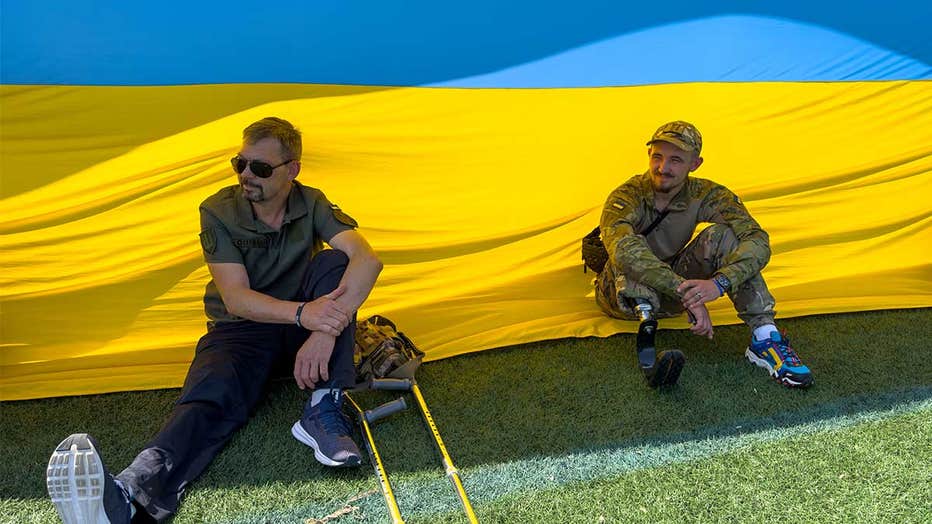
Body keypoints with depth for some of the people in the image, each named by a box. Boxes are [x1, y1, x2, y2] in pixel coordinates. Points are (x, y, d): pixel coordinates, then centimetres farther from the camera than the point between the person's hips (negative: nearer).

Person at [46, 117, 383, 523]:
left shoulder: (312, 205, -7)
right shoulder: (219, 212, -10)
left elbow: (367, 259, -23)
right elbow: (236, 298, -19)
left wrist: (328, 328, -38)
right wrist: (302, 313, -39)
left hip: (298, 326, 2)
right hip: (240, 330, -1)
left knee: (334, 263, -25)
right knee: (210, 396, -33)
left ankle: (324, 411, -30)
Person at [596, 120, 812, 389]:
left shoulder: (706, 195, -13)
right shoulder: (627, 196, -24)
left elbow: (758, 241, -26)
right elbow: (624, 250, -45)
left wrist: (719, 283, -45)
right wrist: (687, 294, -53)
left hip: (673, 290, 3)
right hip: (621, 294, -3)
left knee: (720, 235, -21)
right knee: (630, 251, -34)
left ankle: (764, 338, -27)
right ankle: (647, 333, -53)